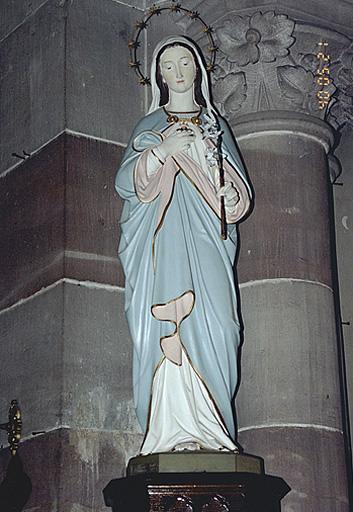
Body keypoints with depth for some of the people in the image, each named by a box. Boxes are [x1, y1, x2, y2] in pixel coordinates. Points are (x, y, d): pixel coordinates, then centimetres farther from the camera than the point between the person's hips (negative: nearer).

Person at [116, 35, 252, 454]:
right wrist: (161, 151, -9)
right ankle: (174, 431, -22)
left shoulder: (214, 125, 23)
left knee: (210, 322, -16)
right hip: (162, 232, -1)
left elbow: (239, 185, 18)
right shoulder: (149, 126, 20)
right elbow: (125, 181, 7)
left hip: (206, 235, 1)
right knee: (169, 322, -17)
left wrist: (231, 196, -6)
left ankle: (209, 430, -18)